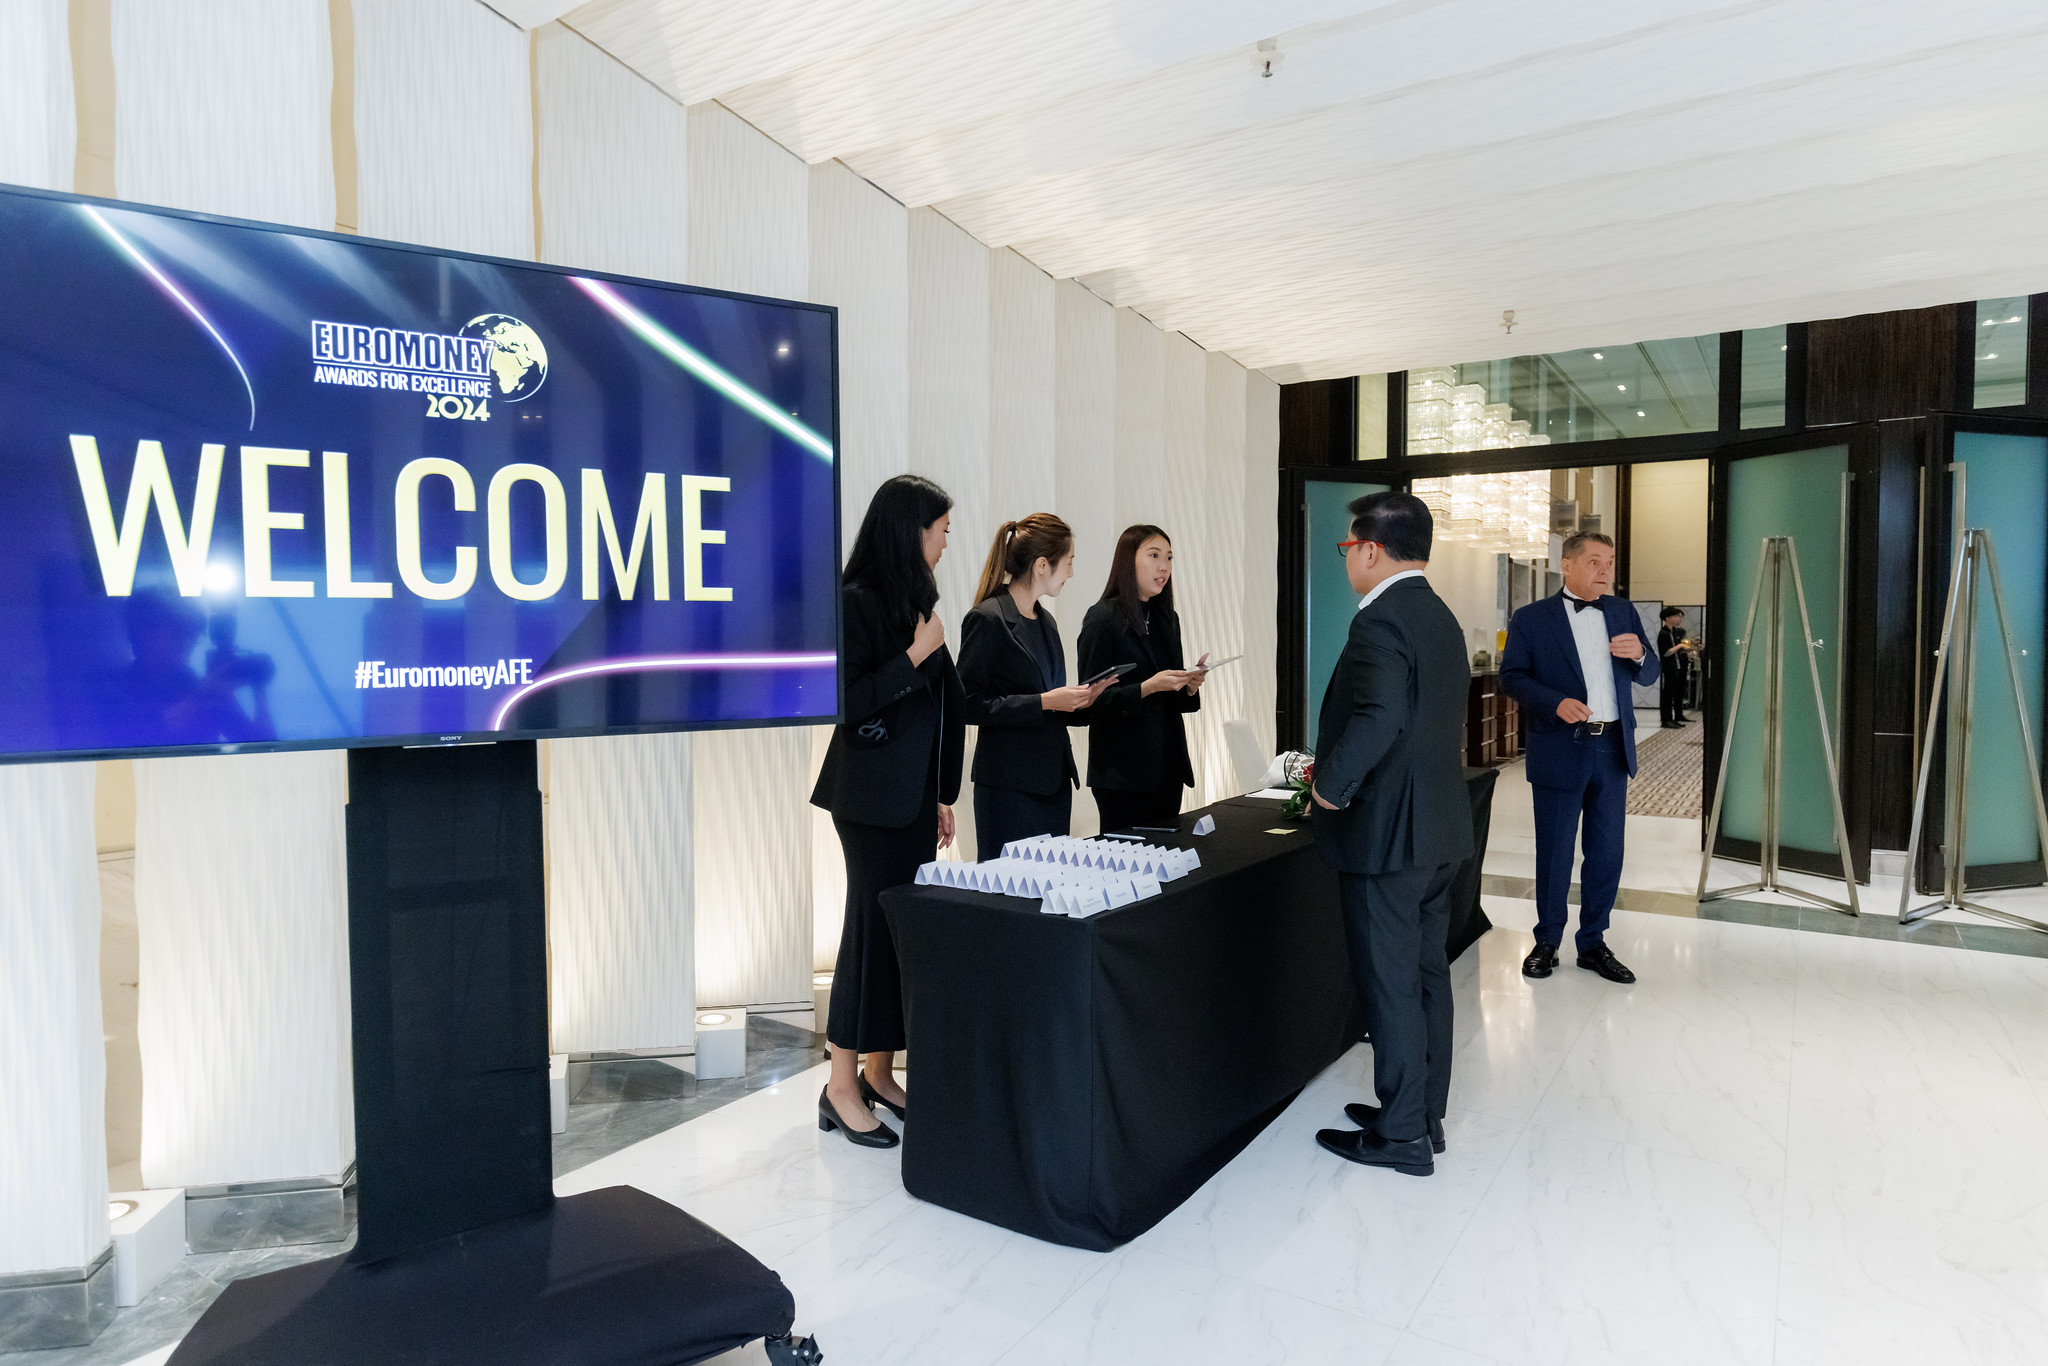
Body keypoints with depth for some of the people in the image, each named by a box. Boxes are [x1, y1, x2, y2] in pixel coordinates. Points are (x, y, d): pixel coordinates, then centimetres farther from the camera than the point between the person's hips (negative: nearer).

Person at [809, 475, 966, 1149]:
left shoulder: (914, 598, 14)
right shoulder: (855, 601, -12)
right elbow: (847, 701, -17)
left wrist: (942, 795, 17)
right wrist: (916, 656, -17)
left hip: (915, 793, 8)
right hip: (873, 796, -8)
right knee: (873, 927, -3)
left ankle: (881, 1072, 23)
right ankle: (842, 1089, 10)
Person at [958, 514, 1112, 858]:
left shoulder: (1046, 621, 16)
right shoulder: (987, 619, -10)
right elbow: (970, 703, -16)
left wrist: (1078, 701, 4)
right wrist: (1043, 702, -18)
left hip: (1055, 780, 8)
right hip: (1009, 785, -8)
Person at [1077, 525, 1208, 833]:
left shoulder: (1167, 619, 14)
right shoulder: (1103, 618, -8)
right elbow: (1092, 700, -12)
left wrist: (1190, 686, -3)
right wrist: (1148, 687, -22)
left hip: (1167, 767, 7)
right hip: (1123, 770, -7)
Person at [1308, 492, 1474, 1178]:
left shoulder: (1381, 619, -18)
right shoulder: (1442, 618, 12)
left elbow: (1380, 716, -33)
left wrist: (1332, 782, -19)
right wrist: (1343, 766, 16)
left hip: (1388, 832, -10)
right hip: (1440, 827, 10)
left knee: (1391, 985, 2)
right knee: (1426, 975, 17)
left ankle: (1401, 1135, 14)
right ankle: (1425, 1115, 30)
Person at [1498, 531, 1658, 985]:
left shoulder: (1623, 613, 12)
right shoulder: (1531, 618, -1)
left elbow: (1649, 677, 12)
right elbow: (1512, 676, -7)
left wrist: (1639, 654, -11)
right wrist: (1556, 702, -22)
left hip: (1613, 750, 4)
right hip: (1559, 751, -4)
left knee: (1607, 852, 10)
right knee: (1554, 852, 5)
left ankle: (1593, 943, 23)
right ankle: (1547, 941, 20)